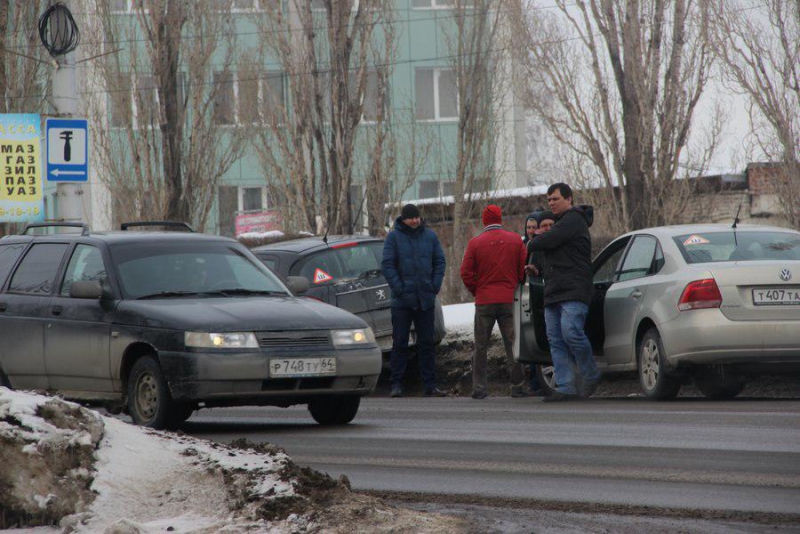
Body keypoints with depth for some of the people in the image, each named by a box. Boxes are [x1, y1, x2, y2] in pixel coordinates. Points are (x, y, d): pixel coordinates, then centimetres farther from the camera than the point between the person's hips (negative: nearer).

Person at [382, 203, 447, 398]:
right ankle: (396, 384, 3)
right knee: (399, 343, 0)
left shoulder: (430, 236, 8)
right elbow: (388, 265, -5)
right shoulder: (394, 237, -1)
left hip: (426, 300, 3)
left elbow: (439, 262, 11)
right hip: (403, 300, -3)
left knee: (427, 343, 6)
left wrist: (435, 286, -1)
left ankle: (430, 385, 8)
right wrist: (398, 288, -13)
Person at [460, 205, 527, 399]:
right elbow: (524, 268, 0)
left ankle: (479, 388, 2)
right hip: (509, 300, 1)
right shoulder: (515, 240, 0)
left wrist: (477, 291, 8)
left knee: (481, 347, 6)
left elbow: (466, 273, -6)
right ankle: (517, 386, 4)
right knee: (512, 345, 7)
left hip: (484, 302, -1)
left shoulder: (475, 243, -4)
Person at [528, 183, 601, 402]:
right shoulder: (562, 222, 27)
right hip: (553, 294, 10)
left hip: (573, 293, -10)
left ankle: (591, 376, -3)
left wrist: (531, 245, 5)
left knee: (571, 332, -20)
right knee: (556, 341, 1)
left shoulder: (573, 220, -6)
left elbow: (547, 240, -14)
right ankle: (566, 388, -2)